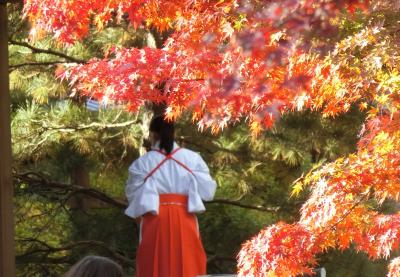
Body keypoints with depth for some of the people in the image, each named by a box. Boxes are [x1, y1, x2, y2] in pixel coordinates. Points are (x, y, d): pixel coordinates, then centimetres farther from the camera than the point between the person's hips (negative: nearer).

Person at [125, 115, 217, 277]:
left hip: (155, 221, -1)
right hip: (184, 220, 1)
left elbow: (133, 195, 2)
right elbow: (208, 191, 2)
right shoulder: (192, 159, 4)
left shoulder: (142, 163, 0)